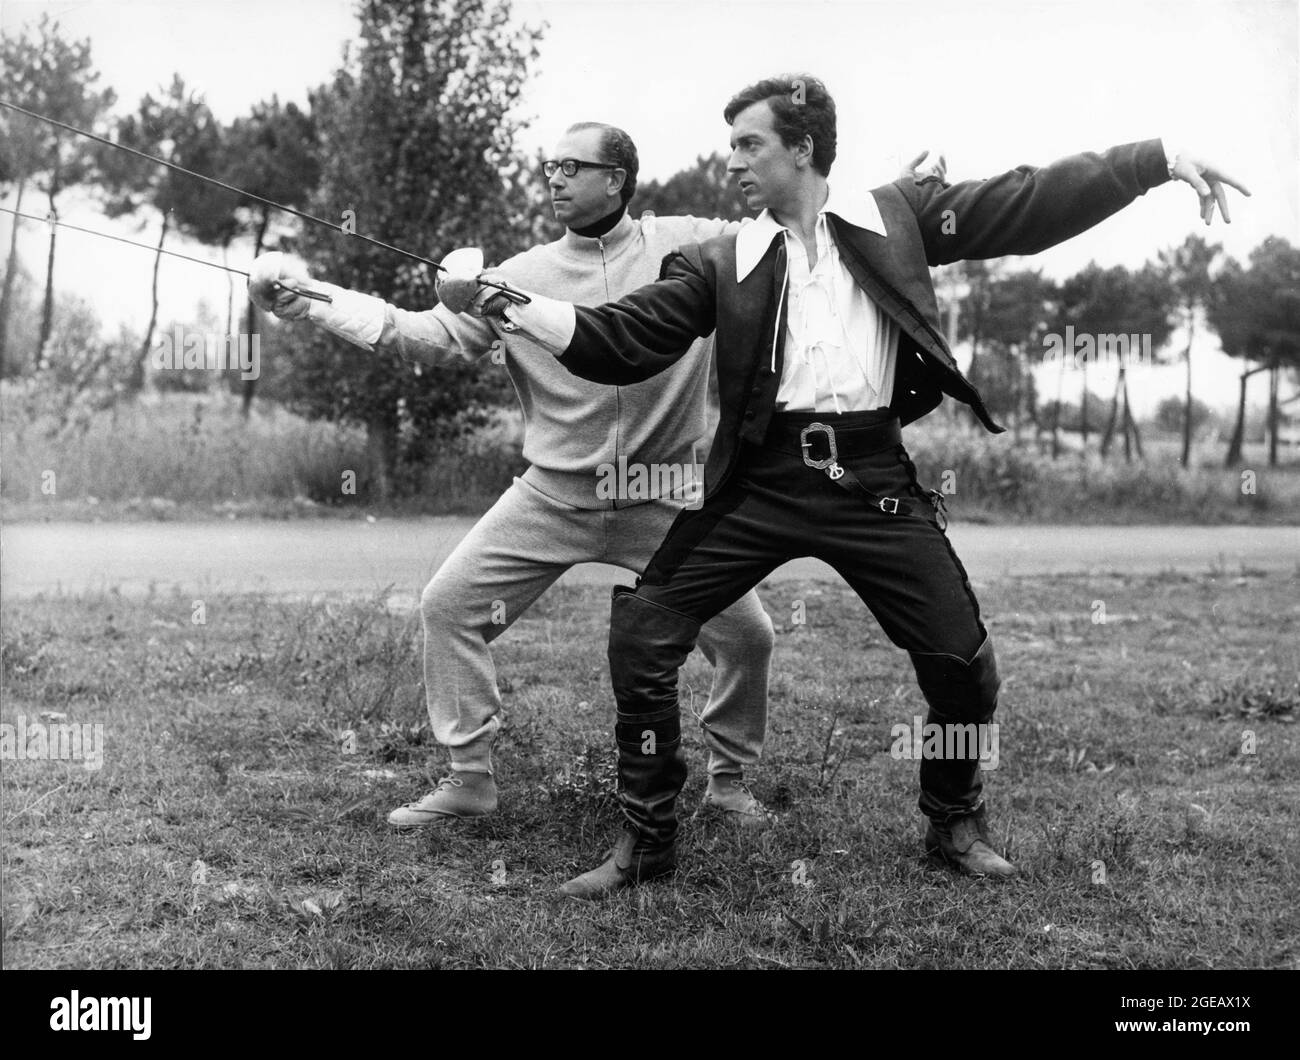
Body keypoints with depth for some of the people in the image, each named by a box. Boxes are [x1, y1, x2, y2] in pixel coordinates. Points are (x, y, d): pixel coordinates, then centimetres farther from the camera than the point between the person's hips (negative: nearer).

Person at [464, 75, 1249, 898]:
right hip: (762, 481, 1)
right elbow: (622, 341, 0)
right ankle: (646, 840, 10)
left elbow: (1030, 206, 3)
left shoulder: (898, 216, 5)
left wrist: (1162, 160, -2)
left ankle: (956, 822, 30)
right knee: (641, 636, -8)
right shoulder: (722, 260, 6)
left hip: (873, 478, 0)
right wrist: (513, 306, -11)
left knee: (964, 660, 1)